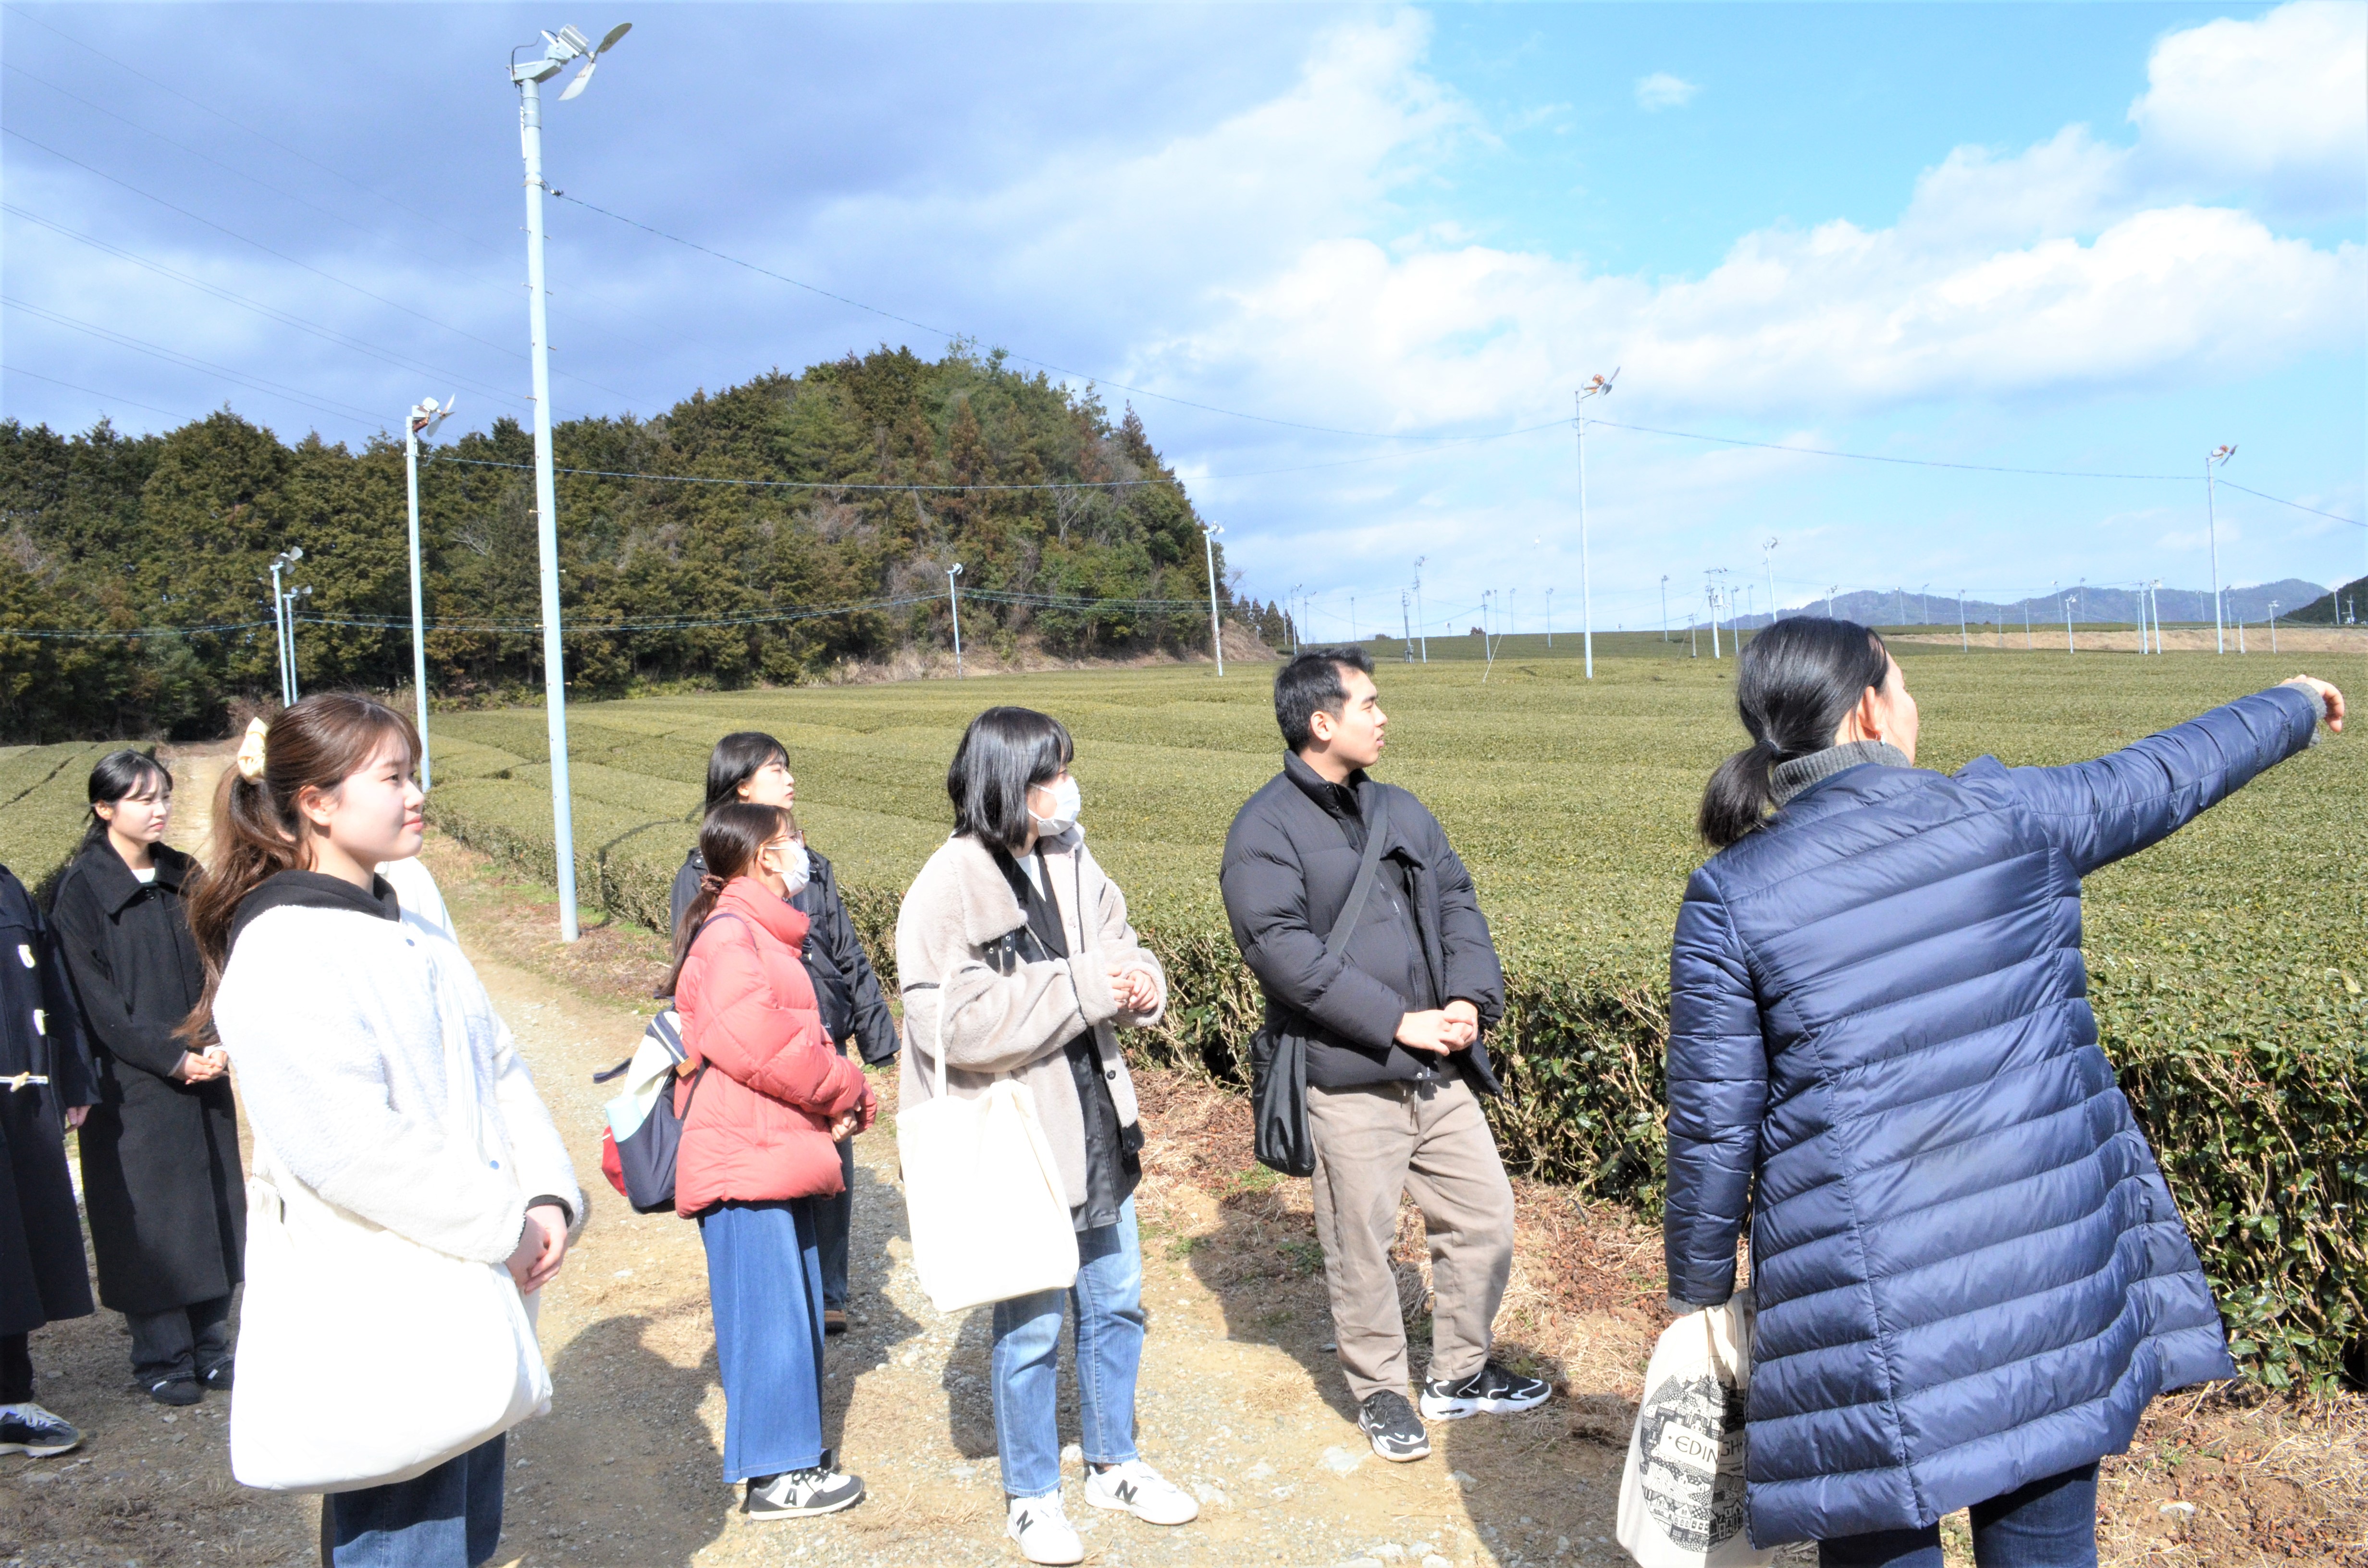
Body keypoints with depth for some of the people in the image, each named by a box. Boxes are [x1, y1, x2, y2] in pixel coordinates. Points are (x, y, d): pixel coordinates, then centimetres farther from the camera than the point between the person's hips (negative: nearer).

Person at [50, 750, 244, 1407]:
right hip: (132, 1085, -5)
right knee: (148, 1217, 1)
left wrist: (218, 1046, -8)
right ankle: (162, 1358, 13)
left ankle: (209, 1346, 19)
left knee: (211, 1210, 8)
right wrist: (171, 1058, -15)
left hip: (203, 1076, 5)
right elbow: (97, 998, -10)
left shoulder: (186, 878, 8)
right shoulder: (83, 889, -6)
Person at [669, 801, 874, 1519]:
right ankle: (775, 1477, 7)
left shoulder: (763, 933, 20)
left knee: (796, 1310, 16)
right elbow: (754, 1038, -27)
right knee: (769, 1314, -3)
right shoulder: (729, 934, -14)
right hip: (746, 1160, -10)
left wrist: (841, 1096, 2)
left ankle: (795, 1454, 27)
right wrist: (843, 1088, -14)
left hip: (779, 1156, 10)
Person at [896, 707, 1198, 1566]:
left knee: (1116, 1305, 19)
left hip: (1097, 1129, 7)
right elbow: (956, 1025, -27)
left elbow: (1123, 947, 14)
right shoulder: (947, 890, -18)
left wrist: (1141, 986, -10)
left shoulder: (1072, 859, 3)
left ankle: (1113, 1463, 40)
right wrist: (1084, 986, -25)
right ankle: (1031, 1497, 29)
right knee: (1030, 1328, 7)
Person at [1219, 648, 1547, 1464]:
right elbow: (1282, 950, -19)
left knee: (1485, 1214, 12)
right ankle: (1379, 1392, 28)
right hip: (1349, 1076, -6)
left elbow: (1458, 901, 11)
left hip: (1439, 1068, 7)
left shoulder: (1399, 810, 13)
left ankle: (1460, 1374, 31)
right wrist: (1398, 1021, -19)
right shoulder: (1266, 830, -10)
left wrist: (1470, 998, -7)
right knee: (1361, 1242, 6)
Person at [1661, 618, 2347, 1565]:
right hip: (2050, 1276, 2)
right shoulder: (2006, 815, -3)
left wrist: (1699, 1293, 9)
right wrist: (2294, 707, 36)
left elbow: (1713, 1125, -5)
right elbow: (2163, 780, 16)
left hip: (1871, 1302, -1)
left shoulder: (1731, 894, -7)